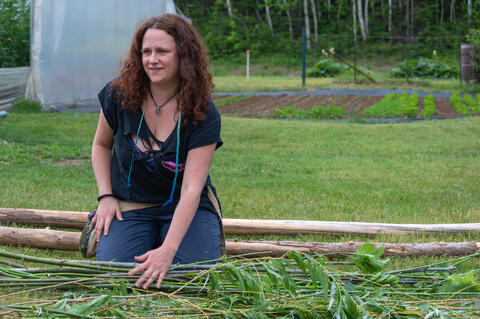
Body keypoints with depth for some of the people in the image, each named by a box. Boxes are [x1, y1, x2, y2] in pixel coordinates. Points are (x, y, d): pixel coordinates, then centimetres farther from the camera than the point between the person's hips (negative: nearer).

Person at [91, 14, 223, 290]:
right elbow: (102, 145, 11)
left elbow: (191, 189, -24)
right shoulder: (119, 95, -9)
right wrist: (106, 196, -4)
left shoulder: (203, 114, -17)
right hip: (130, 206, 1)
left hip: (185, 208, -1)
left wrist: (168, 250, -35)